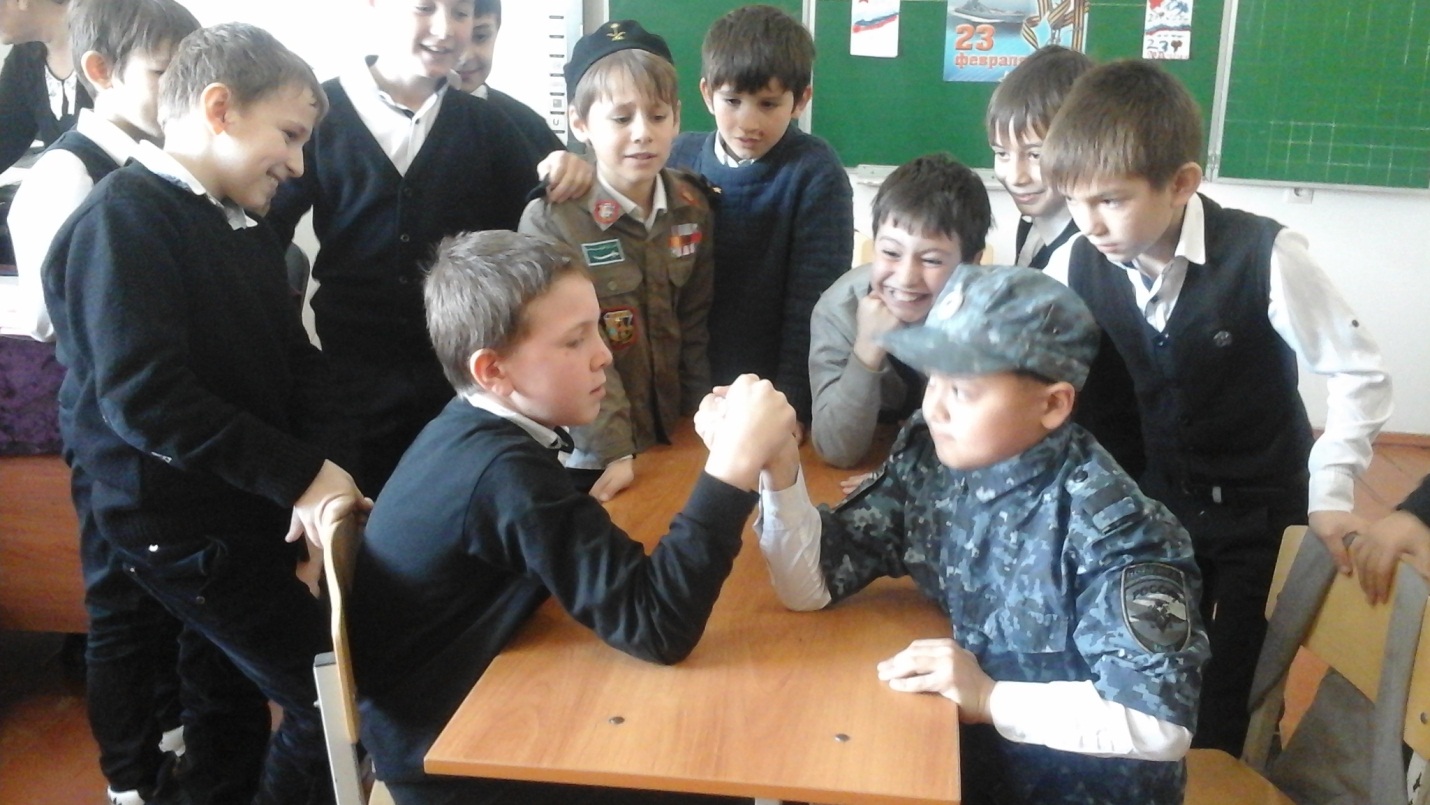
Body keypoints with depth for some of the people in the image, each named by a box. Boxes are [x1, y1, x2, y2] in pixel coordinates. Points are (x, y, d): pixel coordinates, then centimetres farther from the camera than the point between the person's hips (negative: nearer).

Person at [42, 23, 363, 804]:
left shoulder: (245, 228, 11)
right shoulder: (123, 219, -17)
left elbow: (295, 361, 9)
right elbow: (142, 396, -26)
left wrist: (316, 467, -10)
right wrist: (299, 475, -24)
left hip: (245, 509, 8)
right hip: (179, 521, -8)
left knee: (234, 695, 21)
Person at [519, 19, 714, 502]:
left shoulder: (691, 209, -2)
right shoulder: (549, 221, -17)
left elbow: (694, 326, 6)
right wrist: (614, 452, -21)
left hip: (673, 443, 5)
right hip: (589, 460, -4)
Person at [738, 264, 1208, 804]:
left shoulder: (1106, 525, -24)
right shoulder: (930, 460, -8)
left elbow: (1161, 719, -25)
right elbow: (811, 585, -9)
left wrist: (989, 698, -27)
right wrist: (778, 466, -23)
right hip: (970, 752, 5)